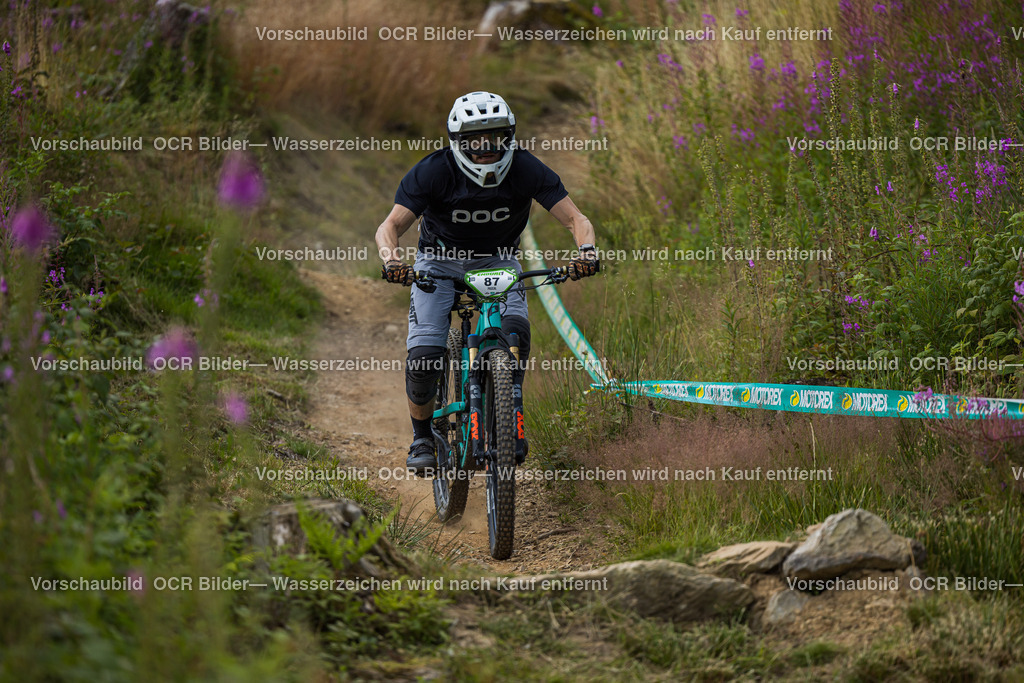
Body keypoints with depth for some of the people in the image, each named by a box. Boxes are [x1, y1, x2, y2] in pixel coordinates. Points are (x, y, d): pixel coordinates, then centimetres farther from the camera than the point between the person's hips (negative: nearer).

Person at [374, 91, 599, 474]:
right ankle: (422, 439, 8)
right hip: (439, 261, -1)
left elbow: (575, 219, -24)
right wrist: (391, 260, -53)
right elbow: (390, 226, -31)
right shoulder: (434, 171, -27)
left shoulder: (526, 170, -23)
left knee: (514, 329, -28)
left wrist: (586, 251, -46)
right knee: (423, 356, -17)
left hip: (497, 260, 1)